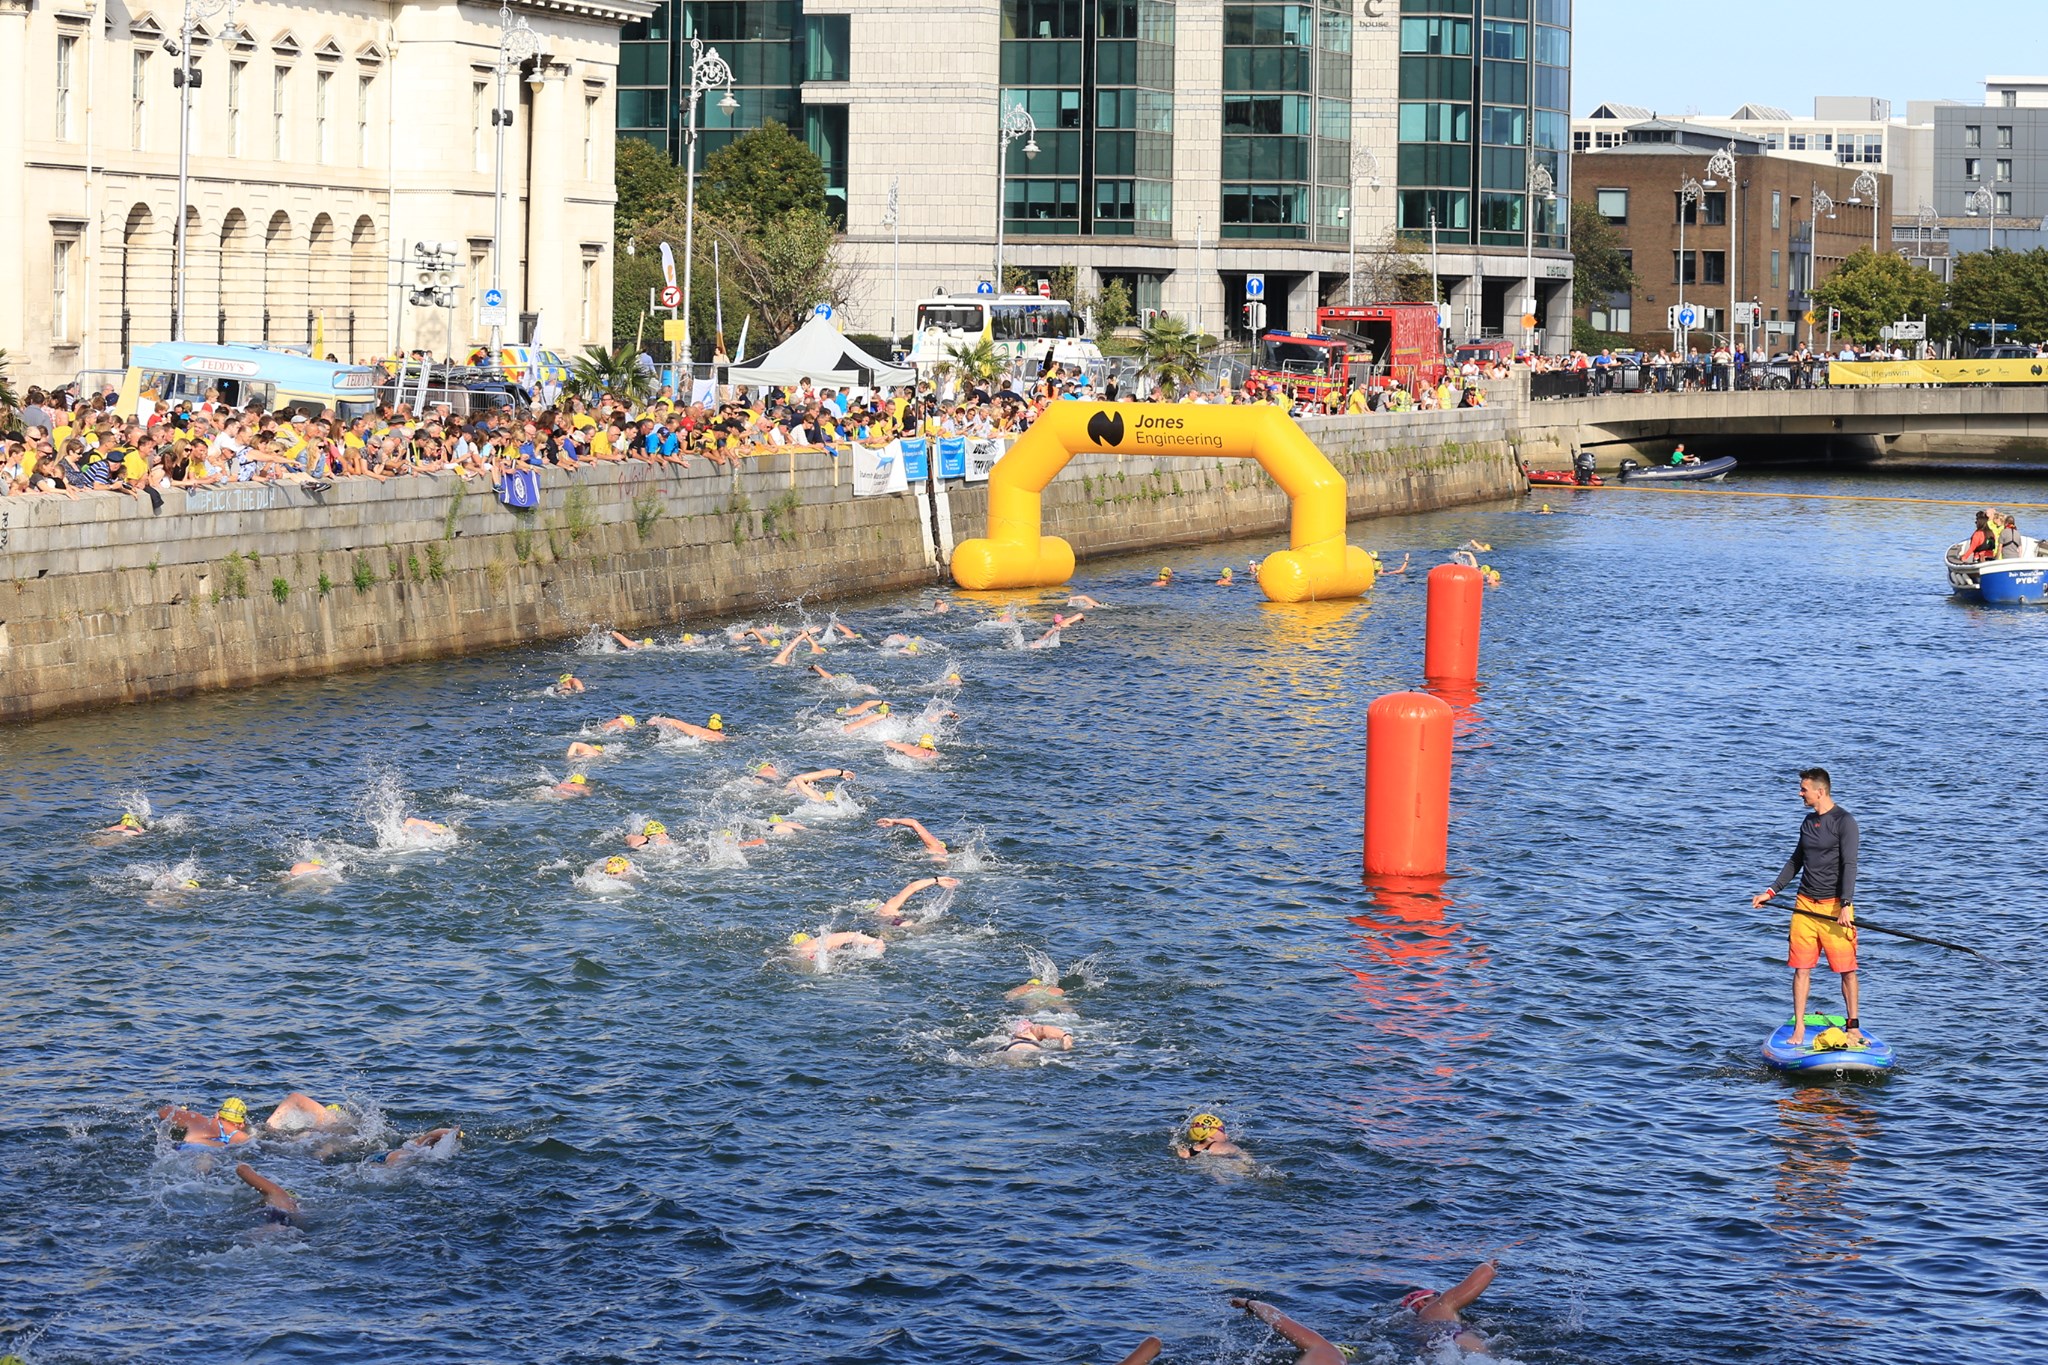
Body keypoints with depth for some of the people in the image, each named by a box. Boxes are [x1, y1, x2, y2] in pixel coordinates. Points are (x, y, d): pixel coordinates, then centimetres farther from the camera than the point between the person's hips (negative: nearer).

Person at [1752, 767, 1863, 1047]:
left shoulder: (1844, 822, -9)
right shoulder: (1808, 822, 14)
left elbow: (1849, 866, -16)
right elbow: (1795, 861, 23)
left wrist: (1845, 905, -23)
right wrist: (1771, 891, 17)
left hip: (1835, 906, -6)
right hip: (1805, 904, 6)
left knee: (1846, 968, -2)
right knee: (1801, 968, 4)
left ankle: (1853, 1028, 5)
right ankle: (1798, 1028, 9)